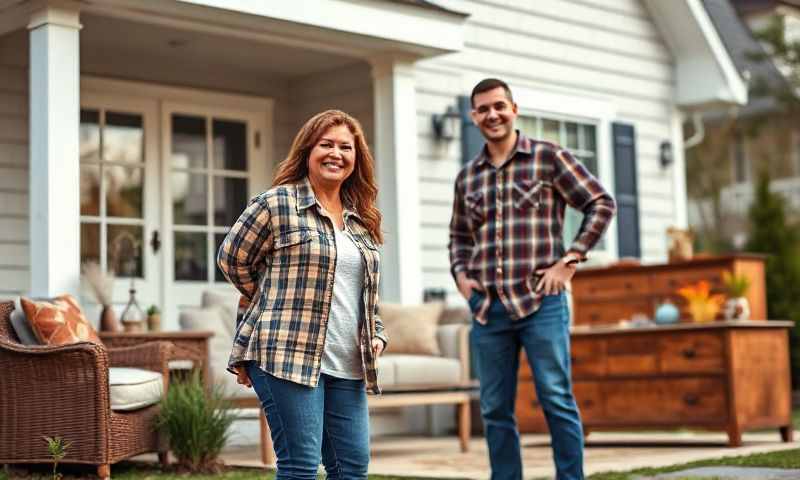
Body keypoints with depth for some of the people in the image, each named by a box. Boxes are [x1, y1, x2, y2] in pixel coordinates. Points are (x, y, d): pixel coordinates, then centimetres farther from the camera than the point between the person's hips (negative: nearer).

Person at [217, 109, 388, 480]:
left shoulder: (361, 219, 17)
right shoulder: (276, 204, -3)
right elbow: (232, 258, 5)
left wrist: (377, 334, 10)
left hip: (347, 366, 7)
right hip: (288, 355, -7)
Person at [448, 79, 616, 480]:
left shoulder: (549, 157, 1)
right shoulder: (467, 176, 14)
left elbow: (601, 203, 0)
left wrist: (570, 260, -7)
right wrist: (460, 274, 9)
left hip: (541, 301, -4)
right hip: (487, 307, 5)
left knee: (557, 401, -4)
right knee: (495, 409, 7)